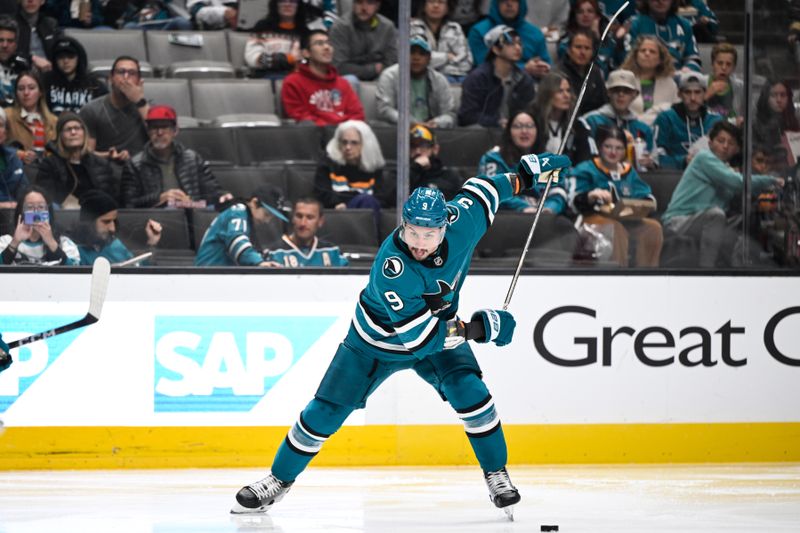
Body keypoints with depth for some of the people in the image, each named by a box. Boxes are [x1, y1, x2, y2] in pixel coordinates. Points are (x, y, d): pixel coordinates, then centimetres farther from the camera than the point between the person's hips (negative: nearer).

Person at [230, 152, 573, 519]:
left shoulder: (460, 224, -26)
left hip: (440, 330, 4)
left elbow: (477, 193, -1)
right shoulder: (391, 269, -40)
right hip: (377, 342, -3)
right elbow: (419, 334, -38)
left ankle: (496, 474, 1)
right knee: (326, 412, -1)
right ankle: (278, 481, 19)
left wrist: (524, 174, 4)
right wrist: (476, 329, -37)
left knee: (469, 392, -18)